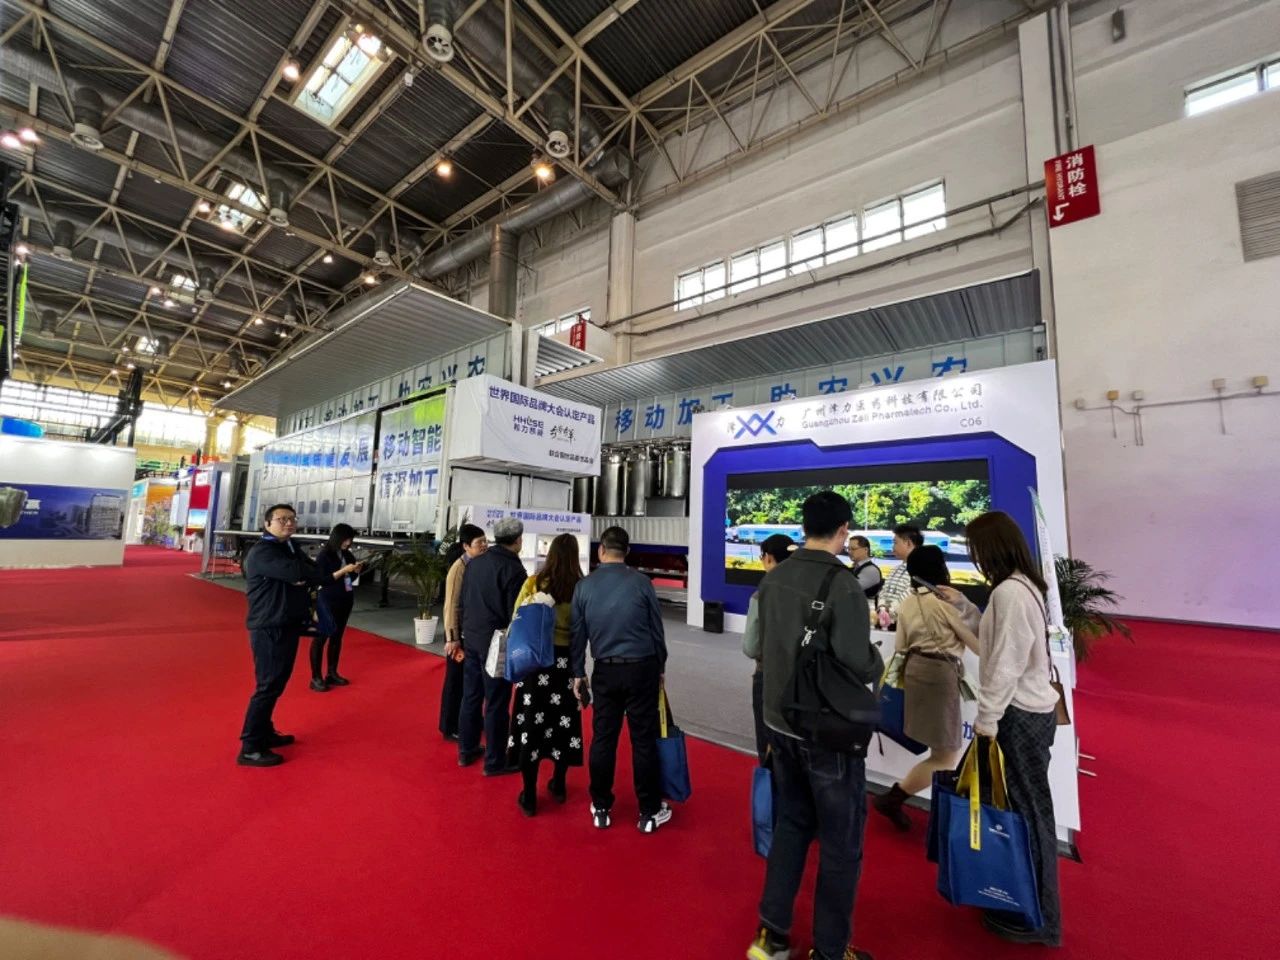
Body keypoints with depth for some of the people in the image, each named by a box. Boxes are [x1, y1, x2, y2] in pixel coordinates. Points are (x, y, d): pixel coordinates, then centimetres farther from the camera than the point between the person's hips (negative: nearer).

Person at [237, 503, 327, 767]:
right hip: (269, 629, -9)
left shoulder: (291, 549, 13)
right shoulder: (262, 552, -16)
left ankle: (265, 732, 34)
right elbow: (297, 573, -30)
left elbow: (313, 571, 5)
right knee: (268, 686, -3)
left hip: (287, 626, 9)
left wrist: (306, 579, -18)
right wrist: (332, 575, -15)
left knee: (277, 683, 19)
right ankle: (250, 748, 8)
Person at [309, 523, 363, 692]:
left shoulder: (347, 555, 6)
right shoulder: (324, 555, -11)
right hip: (328, 602, -7)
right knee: (321, 638, 1)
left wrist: (356, 571, -6)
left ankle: (332, 673, 23)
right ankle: (316, 678, 8)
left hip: (345, 601, 7)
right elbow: (322, 580, -16)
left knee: (337, 637, 13)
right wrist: (343, 570, -22)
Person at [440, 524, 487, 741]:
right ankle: (450, 728, 26)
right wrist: (452, 638, -16)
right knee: (456, 679, 9)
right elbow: (451, 606, -18)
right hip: (461, 632, -6)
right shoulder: (459, 568, -20)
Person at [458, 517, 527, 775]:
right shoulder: (513, 568, -17)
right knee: (496, 703, 5)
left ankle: (467, 751, 33)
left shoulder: (475, 562, 4)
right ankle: (495, 762, 17)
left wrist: (467, 632, 19)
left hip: (471, 639, 7)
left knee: (471, 697, 19)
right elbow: (515, 613, -17)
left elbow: (464, 600, 10)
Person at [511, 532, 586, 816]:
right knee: (563, 720, 18)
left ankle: (529, 796, 21)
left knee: (531, 723, 11)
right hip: (567, 661, 1)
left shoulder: (533, 583, -8)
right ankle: (558, 785, 34)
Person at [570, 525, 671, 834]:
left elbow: (577, 634, 3)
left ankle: (601, 808, 27)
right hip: (642, 668, -2)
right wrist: (660, 667, 12)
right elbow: (657, 629, -1)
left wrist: (578, 673, 14)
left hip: (605, 671, 2)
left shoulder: (584, 586, -3)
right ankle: (649, 812, 21)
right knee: (644, 740, 8)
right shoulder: (641, 582, -8)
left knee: (603, 738, 13)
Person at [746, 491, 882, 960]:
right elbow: (859, 667, -22)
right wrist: (878, 653, -1)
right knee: (840, 842, 16)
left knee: (791, 824, 24)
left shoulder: (774, 578, -2)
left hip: (780, 722, 6)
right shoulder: (843, 587, -22)